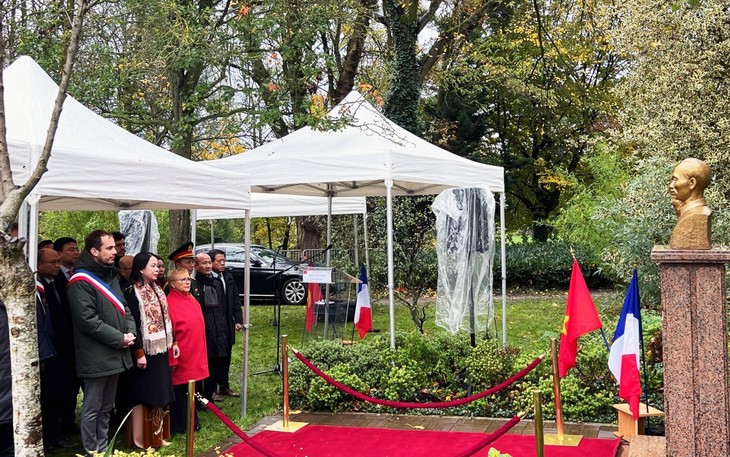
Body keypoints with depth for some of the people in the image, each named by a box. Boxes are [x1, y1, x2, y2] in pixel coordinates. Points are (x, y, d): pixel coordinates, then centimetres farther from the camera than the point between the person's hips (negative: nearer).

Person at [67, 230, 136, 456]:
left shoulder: (110, 276, 14)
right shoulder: (81, 282, -14)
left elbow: (123, 307, 18)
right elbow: (88, 320, -20)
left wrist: (131, 332, -1)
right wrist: (119, 338, -15)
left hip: (115, 354, 8)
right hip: (96, 356, -8)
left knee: (106, 407, 17)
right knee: (92, 409, 2)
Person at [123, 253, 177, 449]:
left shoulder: (157, 289, 9)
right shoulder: (132, 292, -15)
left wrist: (173, 342, 14)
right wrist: (139, 353, -21)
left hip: (160, 350, 8)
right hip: (145, 351, -8)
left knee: (158, 394, 14)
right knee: (143, 395, 0)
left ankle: (156, 436, 26)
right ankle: (140, 439, 8)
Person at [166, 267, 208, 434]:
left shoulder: (192, 300, 10)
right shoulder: (170, 303, -14)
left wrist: (202, 354, 16)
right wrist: (172, 359, -17)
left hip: (196, 356, 7)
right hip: (182, 358, -7)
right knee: (180, 392, 2)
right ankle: (179, 425, 13)